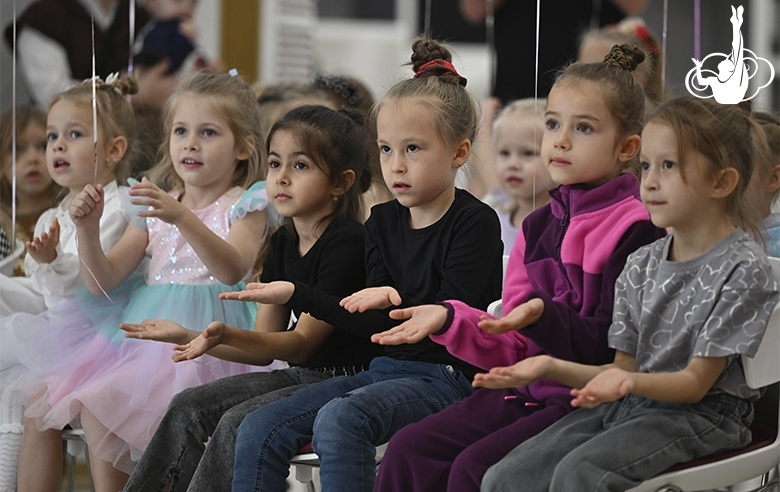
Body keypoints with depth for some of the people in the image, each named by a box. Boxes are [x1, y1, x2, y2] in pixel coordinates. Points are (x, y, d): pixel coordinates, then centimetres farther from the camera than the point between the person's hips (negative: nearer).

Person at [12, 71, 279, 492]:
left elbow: (232, 271, -22)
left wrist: (184, 218, -35)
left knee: (97, 407, -26)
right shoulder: (155, 208, 15)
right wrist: (88, 230, -10)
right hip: (138, 327, 7)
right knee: (44, 396, -3)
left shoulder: (243, 205, -1)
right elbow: (104, 281, 9)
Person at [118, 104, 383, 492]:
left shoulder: (348, 243, -16)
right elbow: (263, 348, 11)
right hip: (299, 374, 9)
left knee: (238, 423, -25)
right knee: (188, 408, -3)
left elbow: (301, 342, -21)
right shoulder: (283, 244, 11)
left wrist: (227, 336, -36)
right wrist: (188, 337, 0)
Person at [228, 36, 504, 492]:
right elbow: (376, 325, 9)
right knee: (259, 430, -8)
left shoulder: (476, 223, -7)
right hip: (387, 367, 8)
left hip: (446, 377, -8)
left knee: (338, 419, -34)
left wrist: (398, 302, -27)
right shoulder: (383, 222, 14)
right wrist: (294, 295, -1)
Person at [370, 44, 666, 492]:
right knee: (410, 450, -7)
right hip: (529, 391, 8)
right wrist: (448, 320, 1)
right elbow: (518, 349, 15)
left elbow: (612, 345, -15)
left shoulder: (636, 229, -9)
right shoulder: (540, 226, 16)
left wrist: (544, 317, -30)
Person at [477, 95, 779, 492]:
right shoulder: (641, 266, 10)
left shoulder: (742, 269, -10)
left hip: (702, 412, -7)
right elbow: (625, 368, 10)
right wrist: (551, 367, -7)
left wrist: (631, 382, -32)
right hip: (630, 402, 7)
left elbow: (696, 381, -12)